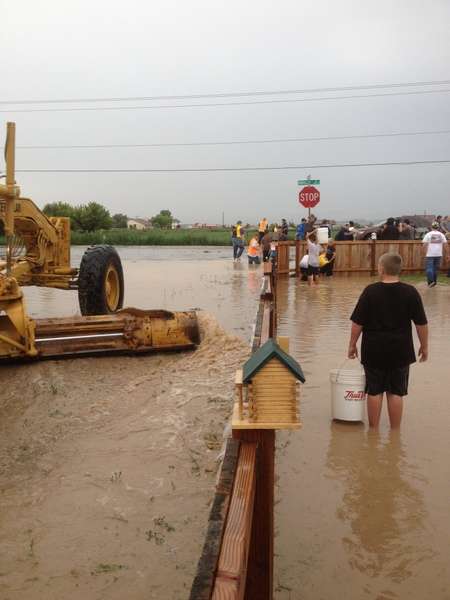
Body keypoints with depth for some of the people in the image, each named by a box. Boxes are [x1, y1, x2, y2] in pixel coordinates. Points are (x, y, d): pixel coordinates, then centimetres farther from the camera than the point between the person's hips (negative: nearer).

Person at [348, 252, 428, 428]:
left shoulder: (370, 291, -9)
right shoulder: (410, 292, -6)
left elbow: (357, 322, -7)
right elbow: (421, 323, -2)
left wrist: (352, 344, 4)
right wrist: (424, 346, 10)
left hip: (374, 349, -1)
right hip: (400, 351, 1)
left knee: (374, 391, 10)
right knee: (396, 392, 9)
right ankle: (395, 431, 16)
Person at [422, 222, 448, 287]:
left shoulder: (428, 234, -3)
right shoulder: (441, 235, 5)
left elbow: (425, 245, -7)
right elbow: (445, 245, 4)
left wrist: (424, 254, -1)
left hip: (430, 254, -3)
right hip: (439, 254, 3)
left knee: (429, 268, -3)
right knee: (436, 268, 13)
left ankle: (431, 281, -18)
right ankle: (434, 282, 18)